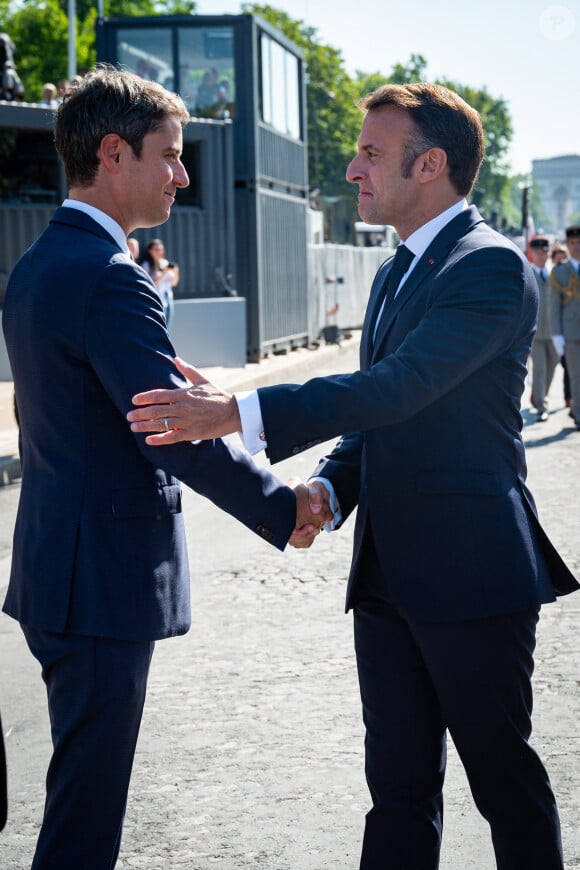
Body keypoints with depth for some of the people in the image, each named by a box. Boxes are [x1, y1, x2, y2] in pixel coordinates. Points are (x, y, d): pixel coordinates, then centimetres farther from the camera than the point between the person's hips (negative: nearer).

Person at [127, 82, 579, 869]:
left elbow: (400, 385, -26)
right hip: (390, 573, 8)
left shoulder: (492, 266, -14)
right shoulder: (395, 274, 16)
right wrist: (327, 489, -1)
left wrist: (240, 414, -31)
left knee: (504, 779, 6)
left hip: (472, 572, -8)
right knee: (399, 783, 12)